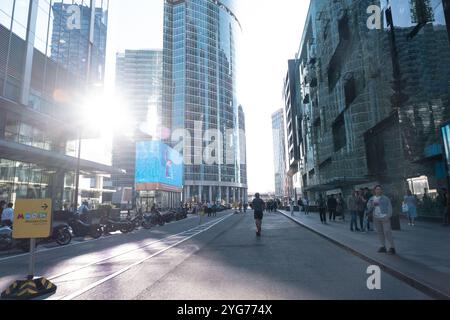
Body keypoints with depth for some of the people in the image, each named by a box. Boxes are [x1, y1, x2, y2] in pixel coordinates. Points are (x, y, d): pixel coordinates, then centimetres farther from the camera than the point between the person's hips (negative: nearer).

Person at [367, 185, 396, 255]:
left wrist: (388, 216, -12)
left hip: (385, 217, -4)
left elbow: (389, 207, -3)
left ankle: (392, 247, -1)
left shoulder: (385, 198, 0)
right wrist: (373, 204, -9)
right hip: (376, 218, 4)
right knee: (380, 232, 8)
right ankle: (383, 247, 18)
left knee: (387, 232, -8)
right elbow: (369, 208, 10)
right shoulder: (372, 199, 12)